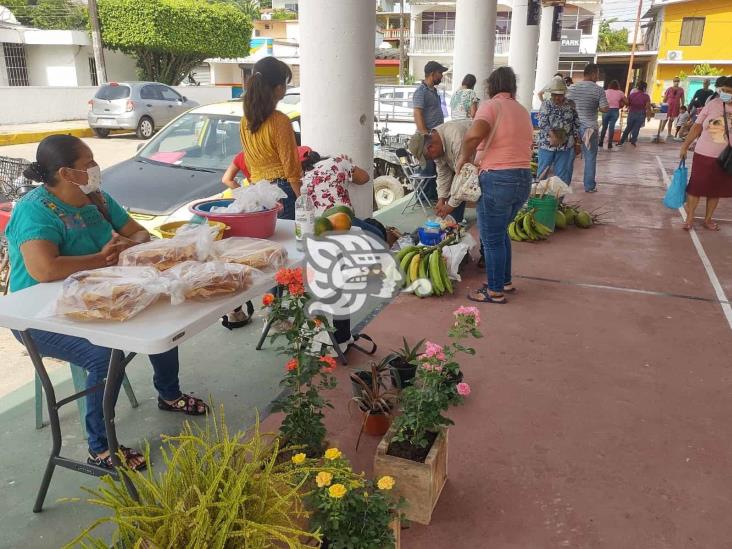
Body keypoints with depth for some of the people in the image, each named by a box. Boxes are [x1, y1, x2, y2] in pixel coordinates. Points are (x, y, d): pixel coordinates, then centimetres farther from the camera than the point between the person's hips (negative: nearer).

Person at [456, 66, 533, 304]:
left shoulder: (491, 105, -7)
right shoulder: (523, 111, 16)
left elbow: (474, 134, -26)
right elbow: (525, 144, 14)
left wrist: (464, 158, -10)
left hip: (498, 180, -8)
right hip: (524, 179, 8)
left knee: (492, 238, 4)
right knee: (501, 231, 23)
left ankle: (495, 291, 13)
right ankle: (505, 281, 32)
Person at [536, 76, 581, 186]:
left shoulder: (570, 105, 5)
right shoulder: (546, 105, -1)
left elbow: (576, 125, 8)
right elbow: (542, 123, -13)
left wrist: (577, 143, 5)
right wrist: (552, 135, -28)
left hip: (566, 145, 1)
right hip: (547, 144, -1)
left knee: (563, 176, 5)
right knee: (542, 172, 5)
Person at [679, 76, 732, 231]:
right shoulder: (713, 104, -7)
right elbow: (697, 126, 0)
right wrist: (685, 146, 0)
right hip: (704, 154, -1)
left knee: (716, 189, 11)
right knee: (695, 187, 4)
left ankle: (708, 219, 25)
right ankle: (689, 218, 15)